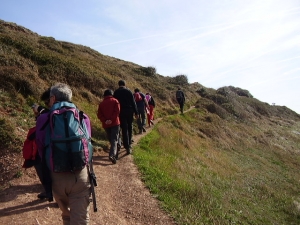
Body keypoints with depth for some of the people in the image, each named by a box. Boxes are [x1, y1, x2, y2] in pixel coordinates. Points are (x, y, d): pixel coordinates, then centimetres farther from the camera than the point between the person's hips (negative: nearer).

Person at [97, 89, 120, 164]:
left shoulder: (101, 103, 12)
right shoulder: (115, 101, 3)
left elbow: (99, 114, 1)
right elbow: (117, 111, -12)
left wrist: (104, 120, -8)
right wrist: (112, 120, -14)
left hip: (106, 124, 4)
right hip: (115, 123, -3)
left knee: (110, 139, 16)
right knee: (114, 139, -8)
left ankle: (115, 154, 26)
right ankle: (112, 155, -26)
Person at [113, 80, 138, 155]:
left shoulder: (116, 92, 2)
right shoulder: (129, 91, 1)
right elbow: (133, 102, -1)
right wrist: (136, 112, 3)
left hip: (121, 112, -1)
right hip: (129, 111, 1)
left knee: (124, 129, -1)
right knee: (129, 128, 17)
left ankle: (127, 146, -6)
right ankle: (129, 144, 27)